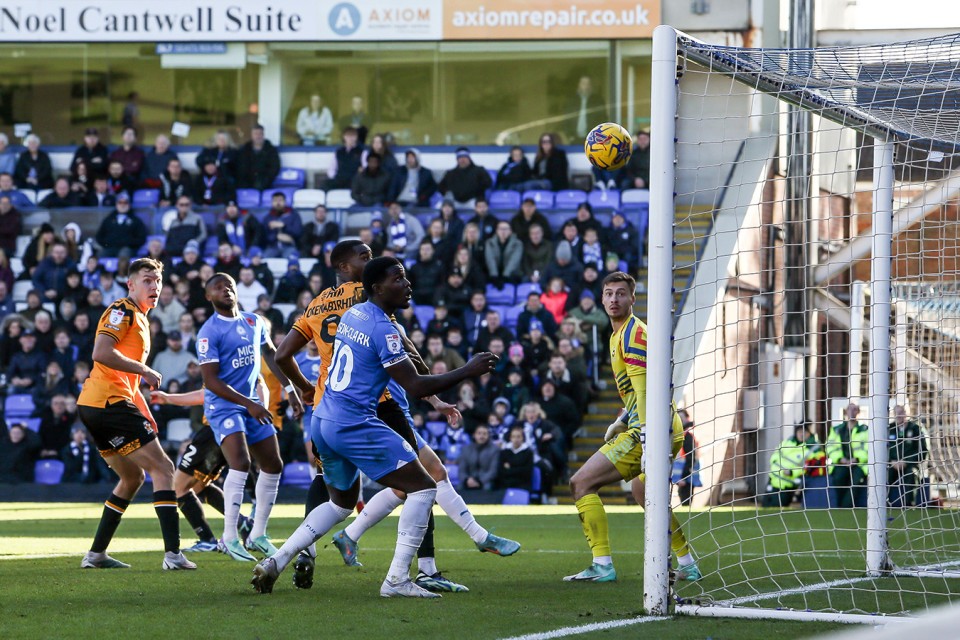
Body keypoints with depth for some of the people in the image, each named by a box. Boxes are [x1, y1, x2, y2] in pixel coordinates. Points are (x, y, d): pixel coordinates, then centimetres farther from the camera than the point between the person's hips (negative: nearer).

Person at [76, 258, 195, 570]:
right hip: (108, 402, -10)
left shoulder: (140, 319, 23)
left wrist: (144, 413, 20)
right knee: (162, 468, -10)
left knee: (132, 478, 19)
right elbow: (101, 353, -23)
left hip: (95, 406, 10)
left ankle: (96, 554, 20)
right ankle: (173, 553, -17)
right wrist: (145, 371, -15)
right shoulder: (122, 311, -8)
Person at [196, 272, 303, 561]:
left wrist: (290, 390, 15)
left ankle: (258, 535, 16)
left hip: (252, 402, 7)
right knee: (241, 463, -24)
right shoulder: (209, 332, -13)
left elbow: (271, 355, 21)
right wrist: (248, 404, -20)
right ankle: (230, 537, -19)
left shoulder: (255, 322, 8)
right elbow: (210, 381, -16)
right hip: (223, 405, -7)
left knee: (273, 466, 6)